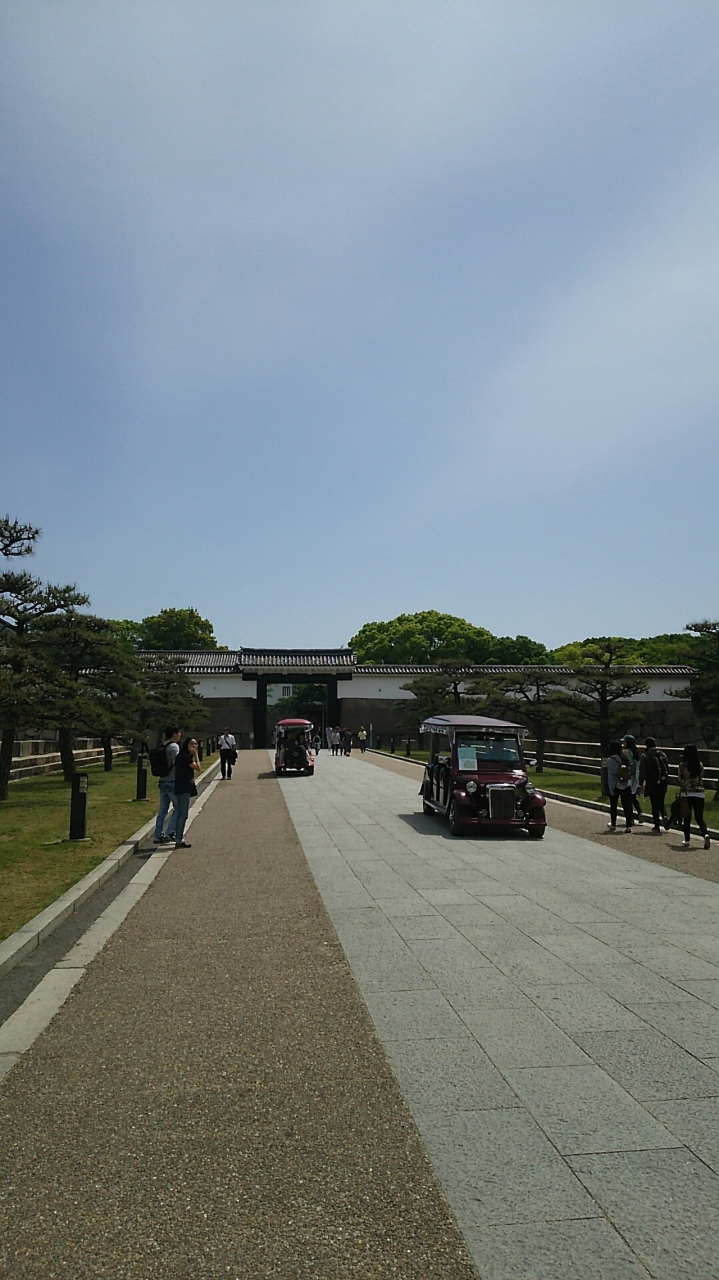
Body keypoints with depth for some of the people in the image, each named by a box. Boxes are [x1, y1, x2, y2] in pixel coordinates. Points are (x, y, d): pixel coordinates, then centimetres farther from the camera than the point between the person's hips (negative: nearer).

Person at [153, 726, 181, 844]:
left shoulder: (163, 746, 13)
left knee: (163, 809, 10)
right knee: (178, 807, 2)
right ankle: (171, 832, -3)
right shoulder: (174, 746, -13)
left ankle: (158, 835, 11)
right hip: (172, 781, -8)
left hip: (163, 781, 8)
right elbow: (176, 764, -21)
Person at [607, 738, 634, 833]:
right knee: (627, 806, 6)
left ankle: (613, 825, 25)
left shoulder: (611, 760, -15)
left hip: (616, 786, -3)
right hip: (626, 785, 3)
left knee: (613, 806, 14)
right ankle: (629, 826, 0)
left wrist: (611, 789, -9)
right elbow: (630, 771, 1)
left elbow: (610, 775, -13)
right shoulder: (625, 757, -3)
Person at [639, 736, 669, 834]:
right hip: (663, 783, 4)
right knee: (661, 802, 21)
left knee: (654, 805, 2)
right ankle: (664, 816, -5)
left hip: (652, 784, -4)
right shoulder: (662, 754, 7)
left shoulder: (645, 756, -8)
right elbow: (667, 768, 11)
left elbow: (642, 771, -9)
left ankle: (657, 827, 3)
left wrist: (641, 784, -4)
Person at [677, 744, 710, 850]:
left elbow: (680, 780, -2)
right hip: (699, 794, 2)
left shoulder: (682, 765, -8)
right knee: (699, 818, 8)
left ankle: (687, 840, 13)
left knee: (687, 818, 9)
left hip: (687, 794, -2)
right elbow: (701, 779, 11)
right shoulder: (700, 765, 1)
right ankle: (705, 834, -17)